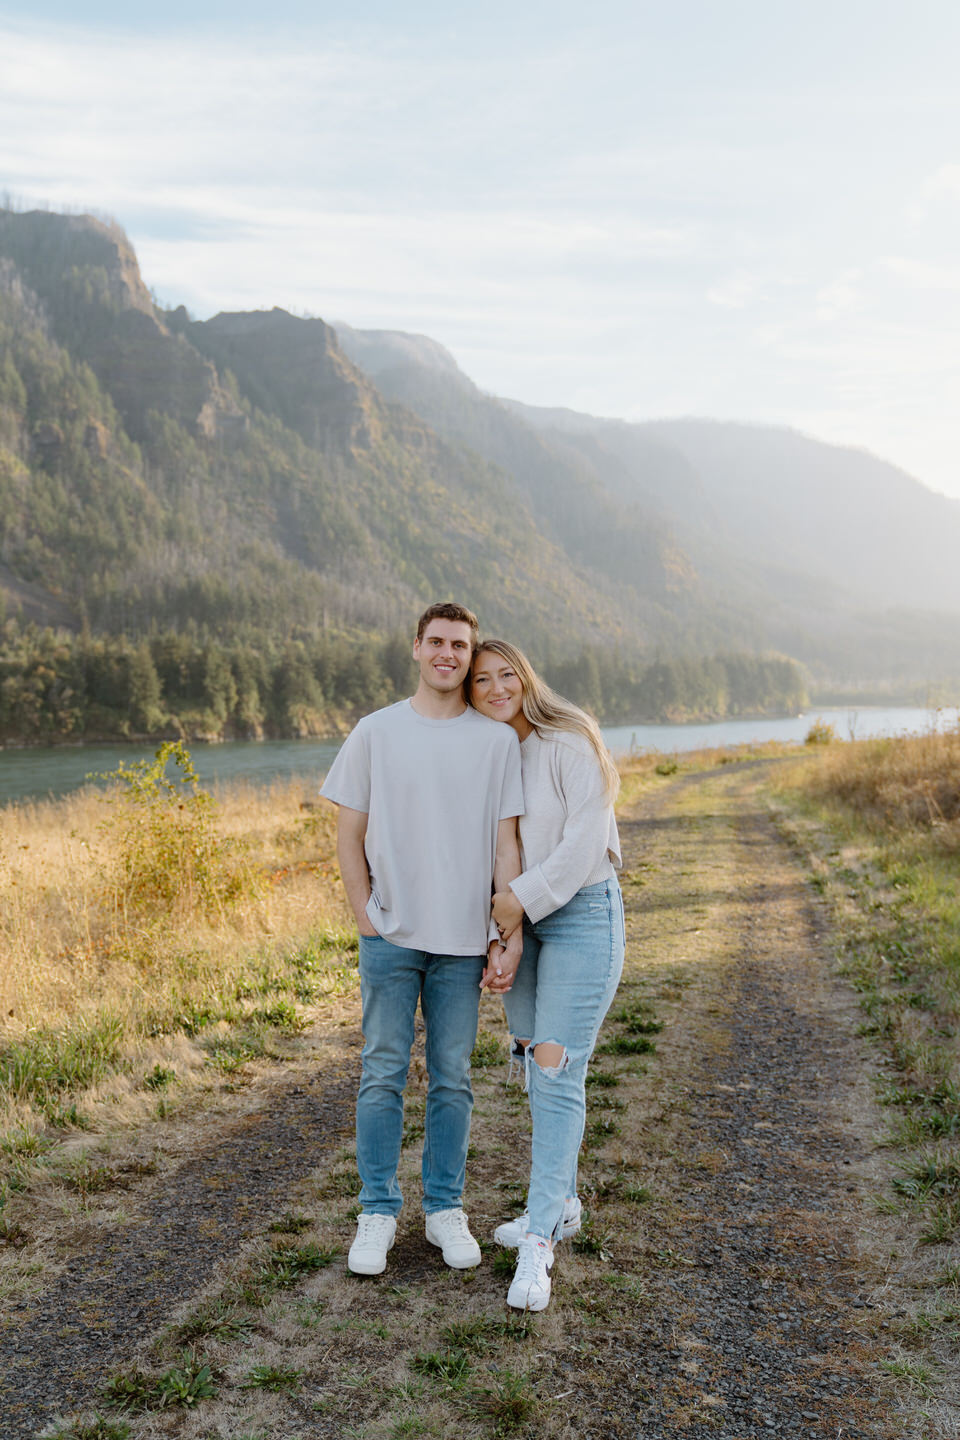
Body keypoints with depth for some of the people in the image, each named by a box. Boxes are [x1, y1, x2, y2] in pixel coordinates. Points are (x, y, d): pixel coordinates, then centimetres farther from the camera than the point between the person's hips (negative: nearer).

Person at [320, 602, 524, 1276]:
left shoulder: (498, 741, 1)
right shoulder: (376, 732, 1)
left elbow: (507, 846, 0)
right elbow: (349, 835, 4)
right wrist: (367, 918, -3)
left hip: (463, 941, 1)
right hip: (390, 936, 0)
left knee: (452, 1079, 10)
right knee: (383, 1075, 5)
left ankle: (446, 1209, 25)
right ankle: (378, 1213, 19)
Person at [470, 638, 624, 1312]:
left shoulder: (569, 745, -12)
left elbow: (584, 843, -17)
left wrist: (524, 898, -14)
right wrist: (504, 938, 1)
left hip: (582, 913, -7)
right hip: (519, 921, 7)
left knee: (558, 1073, -9)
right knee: (535, 1066, 13)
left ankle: (539, 1242, -5)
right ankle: (561, 1205, 29)